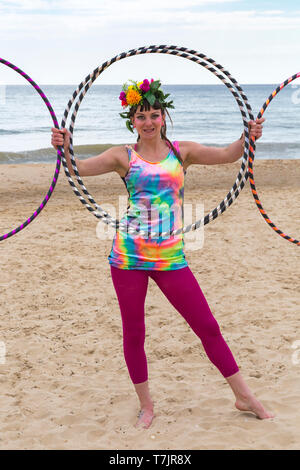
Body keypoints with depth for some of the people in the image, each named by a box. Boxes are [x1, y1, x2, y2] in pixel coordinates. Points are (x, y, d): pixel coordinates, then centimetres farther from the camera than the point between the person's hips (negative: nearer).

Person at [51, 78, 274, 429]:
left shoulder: (183, 152, 6)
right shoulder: (123, 156, 3)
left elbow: (226, 155, -2)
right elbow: (79, 169, -6)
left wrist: (247, 138, -20)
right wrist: (65, 149, -25)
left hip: (170, 256, 1)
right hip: (128, 256, 0)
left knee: (208, 326, 4)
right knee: (133, 333, 7)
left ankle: (244, 397, 19)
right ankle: (146, 405, 26)